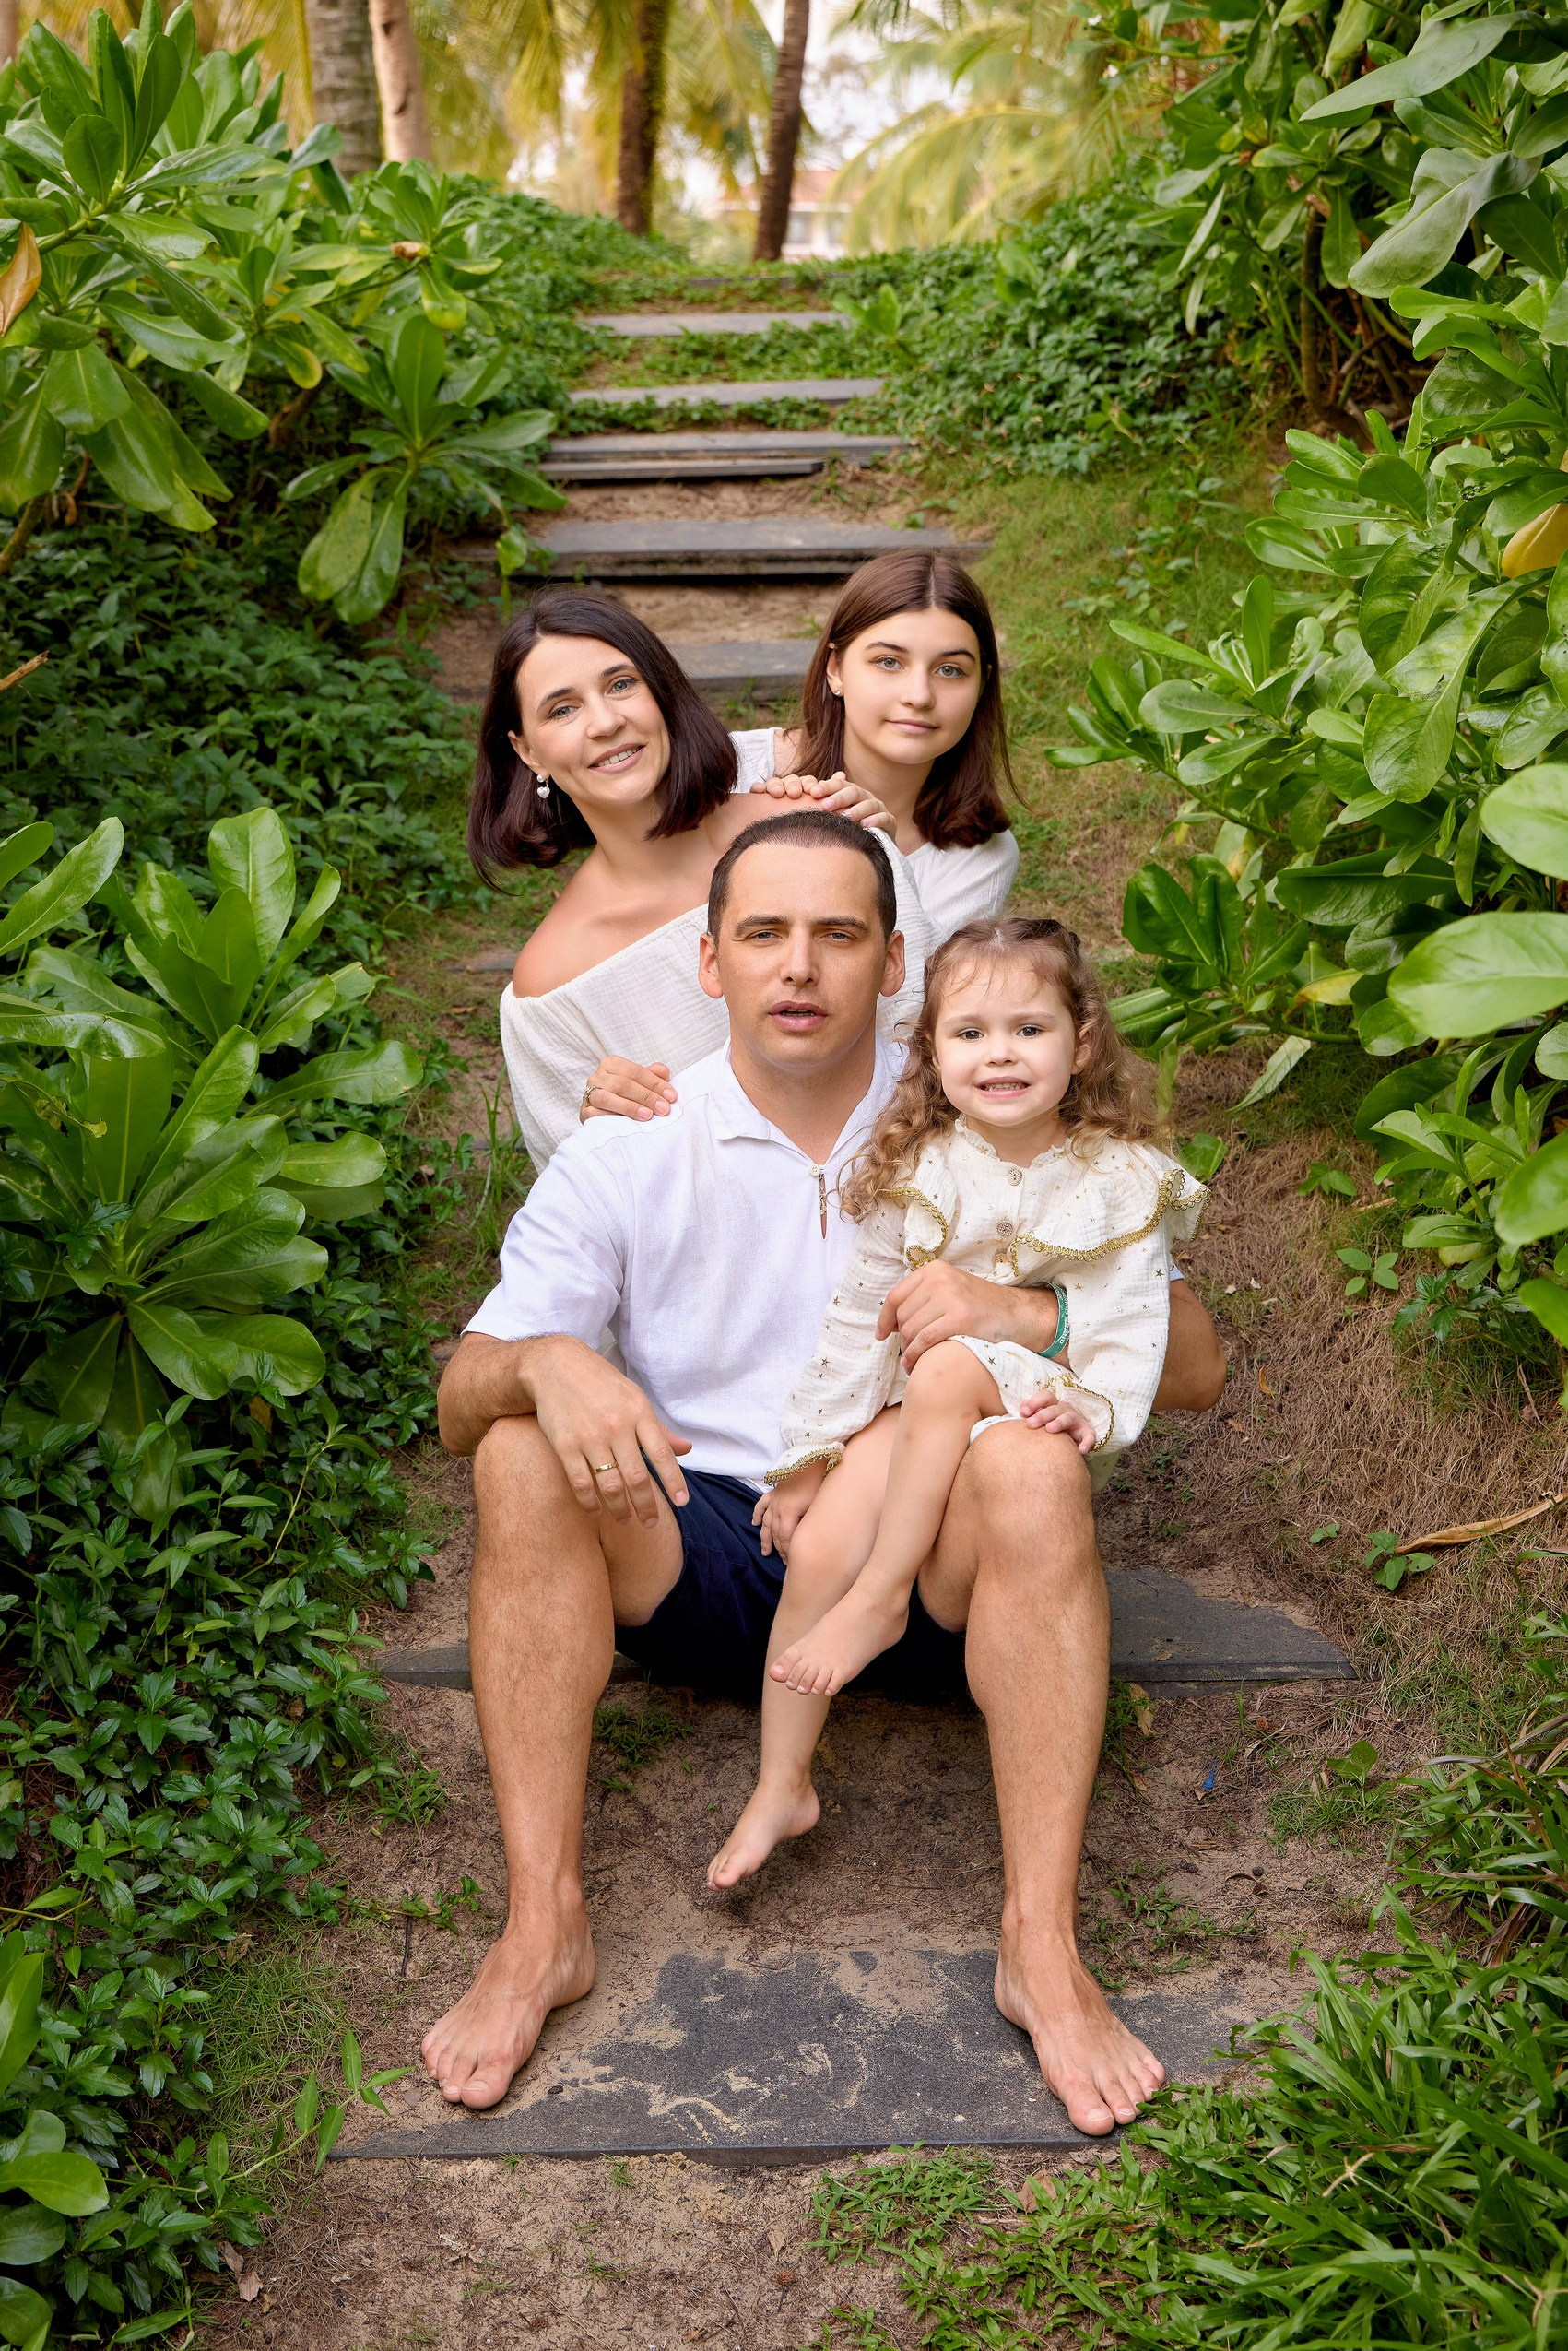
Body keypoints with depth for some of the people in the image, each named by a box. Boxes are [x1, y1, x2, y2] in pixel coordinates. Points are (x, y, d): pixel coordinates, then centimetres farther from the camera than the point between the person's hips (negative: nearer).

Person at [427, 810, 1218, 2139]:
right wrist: (545, 1363, -28)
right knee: (524, 1460, -25)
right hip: (700, 1565, 1)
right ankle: (542, 1929, -19)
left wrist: (1029, 1316, -24)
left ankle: (1043, 1947, -25)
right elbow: (461, 1400, -4)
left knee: (1035, 1467, -30)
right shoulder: (626, 1155, 0)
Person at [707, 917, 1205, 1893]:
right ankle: (782, 1786, -5)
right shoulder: (919, 1172, 0)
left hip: (1034, 1407, -2)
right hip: (916, 1414, 3)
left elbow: (1131, 1324, -8)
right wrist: (810, 1454, 4)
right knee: (819, 1547, -21)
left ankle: (882, 1600, -21)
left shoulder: (1120, 1181, -5)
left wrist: (1093, 1407, -29)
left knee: (946, 1366, -35)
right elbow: (862, 1317, 4)